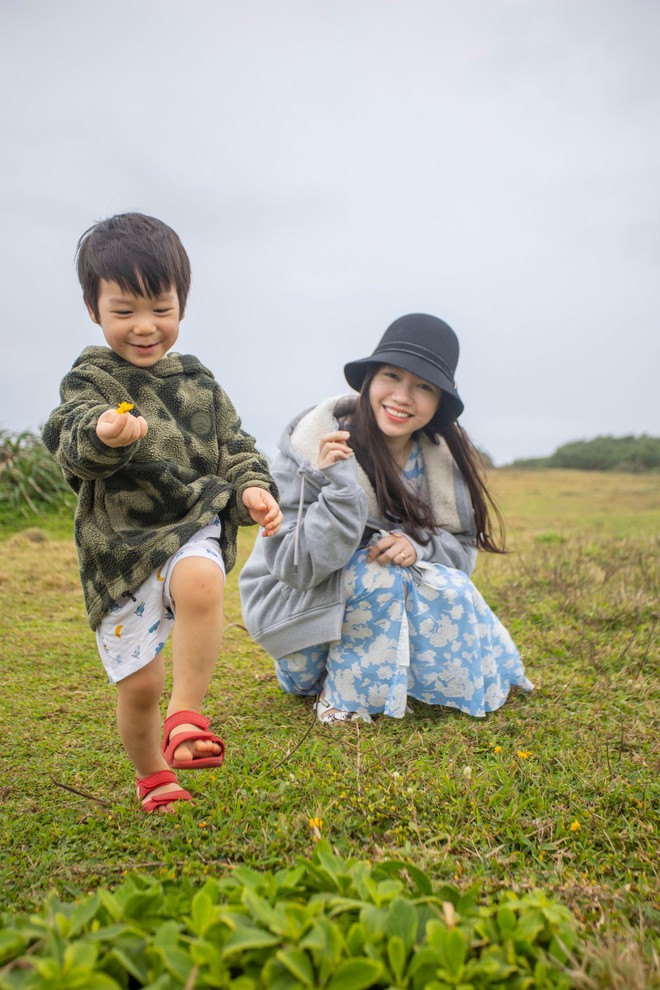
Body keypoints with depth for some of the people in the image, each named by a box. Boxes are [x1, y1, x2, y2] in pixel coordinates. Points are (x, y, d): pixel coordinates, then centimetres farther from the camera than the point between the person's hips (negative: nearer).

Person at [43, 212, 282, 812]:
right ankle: (152, 773, 31)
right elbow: (70, 444, -20)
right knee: (138, 680, 3)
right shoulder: (90, 381, -2)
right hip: (119, 544, -1)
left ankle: (187, 712, -19)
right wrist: (102, 435, -44)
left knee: (200, 582, -35)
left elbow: (234, 446, 14)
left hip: (194, 524, 2)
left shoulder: (199, 382, 10)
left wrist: (252, 489, -7)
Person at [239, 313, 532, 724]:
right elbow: (297, 568, -24)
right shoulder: (312, 445, -23)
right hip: (296, 605, -4)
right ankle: (341, 697, -9)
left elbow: (464, 548, -3)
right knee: (380, 577, -30)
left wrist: (418, 545, -25)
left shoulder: (445, 456, -9)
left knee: (447, 590, -22)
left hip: (385, 610, 5)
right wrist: (340, 487, -38)